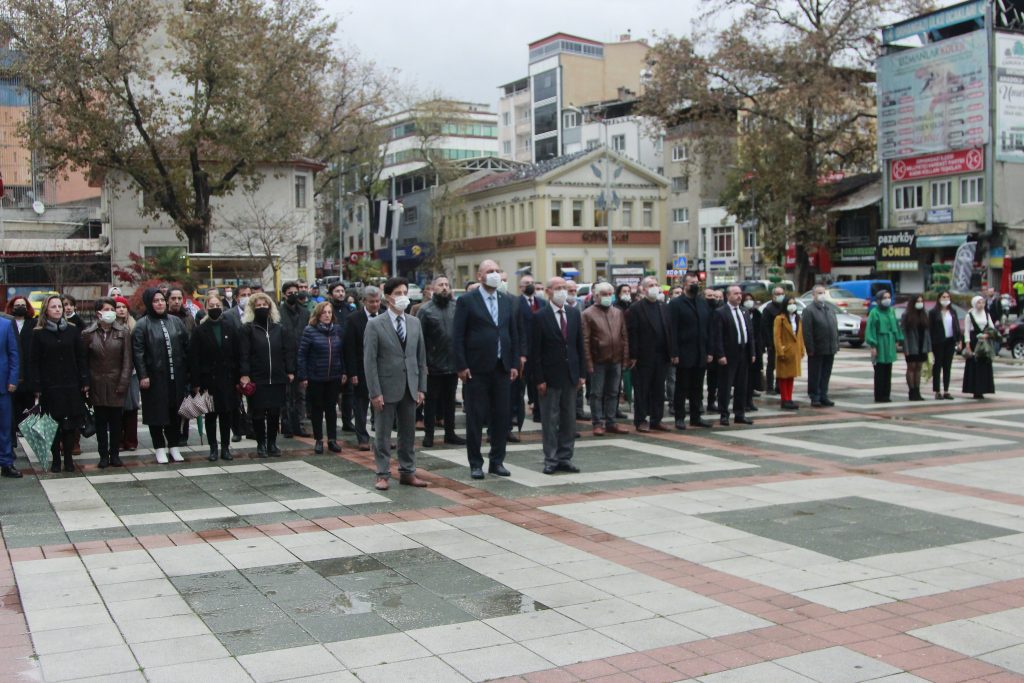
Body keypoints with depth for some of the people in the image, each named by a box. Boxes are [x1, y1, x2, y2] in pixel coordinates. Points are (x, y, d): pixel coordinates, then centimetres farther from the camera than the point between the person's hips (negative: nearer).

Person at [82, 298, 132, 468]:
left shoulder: (123, 332, 0)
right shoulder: (88, 334, 1)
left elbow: (127, 360, -2)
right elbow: (83, 359, 3)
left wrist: (123, 382, -8)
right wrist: (85, 384, -2)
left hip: (116, 384, 0)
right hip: (97, 385, 0)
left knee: (116, 422, 5)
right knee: (101, 422, 5)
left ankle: (114, 454, 16)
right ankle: (103, 455, 13)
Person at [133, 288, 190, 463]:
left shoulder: (175, 321, 8)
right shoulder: (142, 324, -4)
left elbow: (186, 347, 11)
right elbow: (138, 352, -8)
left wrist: (187, 370, 8)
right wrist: (143, 375, -14)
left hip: (176, 376, 4)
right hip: (154, 377, -3)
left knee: (175, 411, 9)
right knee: (157, 412, 3)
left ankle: (173, 446, 20)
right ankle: (160, 448, 13)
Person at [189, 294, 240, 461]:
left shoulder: (231, 326, 3)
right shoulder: (200, 330, -1)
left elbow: (237, 353, 2)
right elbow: (193, 358, -3)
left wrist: (238, 378, -2)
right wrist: (196, 383, -8)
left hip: (228, 378, 1)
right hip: (208, 379, -1)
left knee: (227, 414, 6)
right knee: (211, 415, 5)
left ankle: (225, 447, 15)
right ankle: (213, 448, 14)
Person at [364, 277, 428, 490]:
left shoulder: (415, 323, 9)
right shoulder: (375, 325, -6)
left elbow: (421, 358, 11)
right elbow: (369, 361, -8)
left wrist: (421, 388, 6)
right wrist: (375, 392, -13)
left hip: (409, 388, 5)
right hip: (387, 388, -4)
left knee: (408, 434, 11)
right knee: (383, 435, 3)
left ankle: (407, 472, 20)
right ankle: (383, 474, 11)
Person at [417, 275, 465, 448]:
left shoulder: (456, 309, 6)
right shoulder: (425, 310, -5)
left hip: (453, 364, 4)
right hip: (433, 365, -4)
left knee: (450, 400, 12)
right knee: (431, 400, 5)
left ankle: (450, 433, 22)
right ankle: (428, 434, 13)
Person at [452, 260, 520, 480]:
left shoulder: (507, 301, 12)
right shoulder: (466, 301, -3)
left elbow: (514, 334, 13)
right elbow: (458, 336, -6)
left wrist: (515, 363, 6)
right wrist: (462, 366, -12)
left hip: (502, 368, 5)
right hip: (476, 369, -5)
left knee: (502, 416, 7)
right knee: (475, 418, 2)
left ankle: (497, 461, 18)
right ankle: (476, 463, 11)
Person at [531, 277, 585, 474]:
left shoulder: (574, 314, 8)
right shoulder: (540, 317, -7)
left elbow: (579, 345, 11)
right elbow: (535, 351, -8)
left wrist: (581, 373, 6)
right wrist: (539, 379, -12)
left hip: (570, 376, 5)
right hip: (550, 376, -5)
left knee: (569, 419, 8)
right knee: (550, 420, 1)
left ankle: (565, 458, 17)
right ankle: (551, 460, 9)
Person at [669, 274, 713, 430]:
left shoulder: (703, 303, 12)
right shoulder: (676, 304, -5)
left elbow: (708, 328, 12)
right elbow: (673, 330, -9)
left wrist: (709, 351, 6)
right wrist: (674, 353, -15)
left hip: (700, 354, 5)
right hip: (684, 354, -5)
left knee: (697, 388, 10)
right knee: (682, 388, 2)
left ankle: (696, 417, 18)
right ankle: (680, 418, 8)